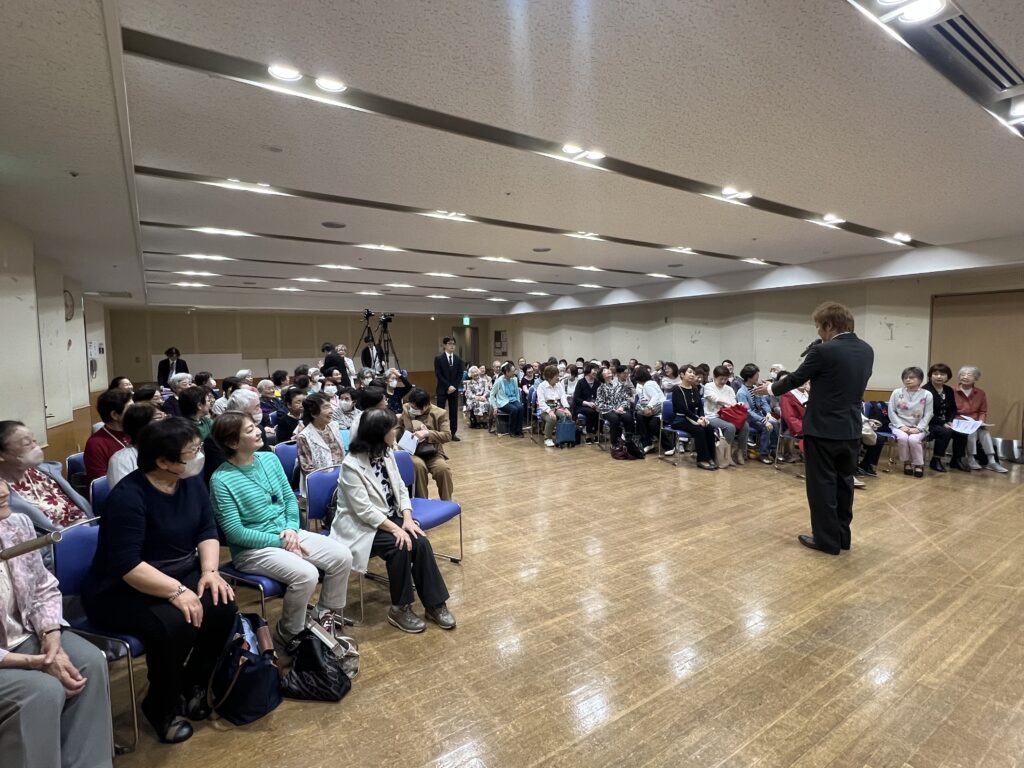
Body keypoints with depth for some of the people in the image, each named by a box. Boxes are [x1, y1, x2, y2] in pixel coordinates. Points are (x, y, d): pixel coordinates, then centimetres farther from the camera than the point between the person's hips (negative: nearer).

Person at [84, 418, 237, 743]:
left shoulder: (191, 481, -4)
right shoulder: (128, 496, -24)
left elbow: (207, 530, 1)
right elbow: (126, 566, -28)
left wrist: (210, 571, -15)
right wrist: (176, 591, -32)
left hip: (181, 574, 6)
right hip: (122, 592, -6)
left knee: (223, 606, -18)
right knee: (176, 624, -31)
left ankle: (194, 684, 7)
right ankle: (161, 708, -3)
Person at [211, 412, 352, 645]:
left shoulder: (269, 459, 3)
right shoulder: (221, 480, -15)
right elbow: (235, 533, -17)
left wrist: (292, 528, -9)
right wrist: (280, 542, -16)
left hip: (288, 533, 6)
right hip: (252, 548, -6)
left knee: (343, 556, -11)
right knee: (306, 574, -29)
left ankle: (326, 614, 11)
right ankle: (290, 632, 0)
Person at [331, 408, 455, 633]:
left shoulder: (386, 453, 3)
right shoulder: (352, 465, -20)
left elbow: (400, 489, 4)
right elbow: (364, 510, -25)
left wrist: (407, 518, -11)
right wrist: (395, 529, -28)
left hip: (390, 517, 6)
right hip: (362, 526, -6)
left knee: (420, 542, -18)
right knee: (400, 546, -27)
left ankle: (435, 603, -6)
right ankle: (399, 609, -8)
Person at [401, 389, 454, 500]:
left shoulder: (439, 413, -4)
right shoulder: (406, 409, 5)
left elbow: (447, 435, -12)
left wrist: (427, 433, -25)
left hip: (433, 453, 0)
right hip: (412, 452, 1)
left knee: (443, 469, -31)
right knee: (418, 466, -35)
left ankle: (446, 503, -11)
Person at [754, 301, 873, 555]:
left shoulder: (823, 351, -17)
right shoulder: (866, 350, 5)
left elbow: (796, 379, -6)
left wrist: (770, 389, 11)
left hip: (823, 429, -7)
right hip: (851, 429, 7)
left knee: (822, 485, 5)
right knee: (844, 482, 17)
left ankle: (827, 539, 13)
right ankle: (842, 536, 28)